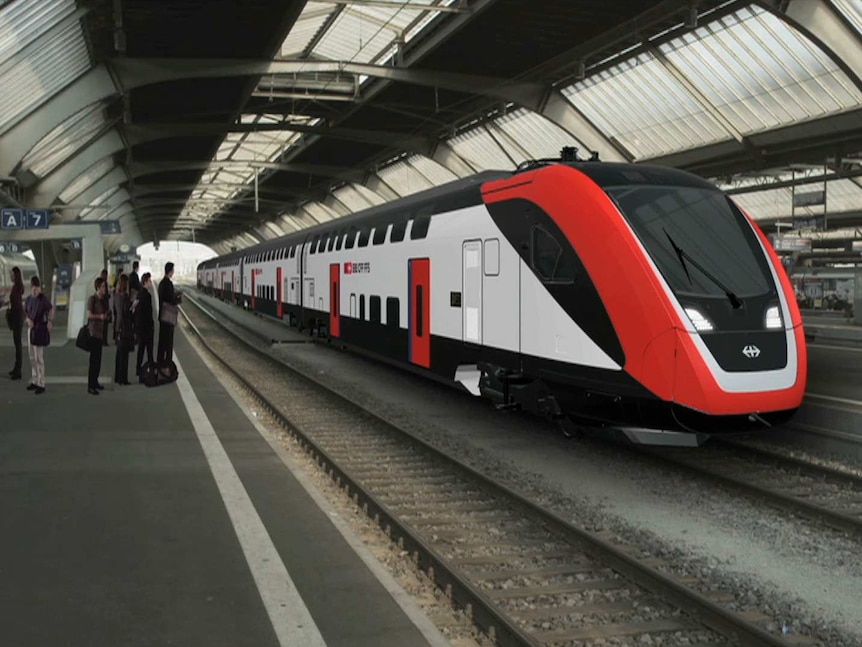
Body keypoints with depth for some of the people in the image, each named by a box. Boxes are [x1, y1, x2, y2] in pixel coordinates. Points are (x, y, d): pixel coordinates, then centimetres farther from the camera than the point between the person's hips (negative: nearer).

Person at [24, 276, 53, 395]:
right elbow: (26, 312, 16)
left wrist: (50, 321, -32)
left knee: (39, 358, -6)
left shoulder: (43, 299, -12)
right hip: (31, 329, 7)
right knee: (32, 357, 13)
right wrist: (28, 319, -4)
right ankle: (35, 381, 24)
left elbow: (51, 309, -17)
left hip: (40, 329, -7)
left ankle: (41, 384, 0)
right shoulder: (29, 299, 7)